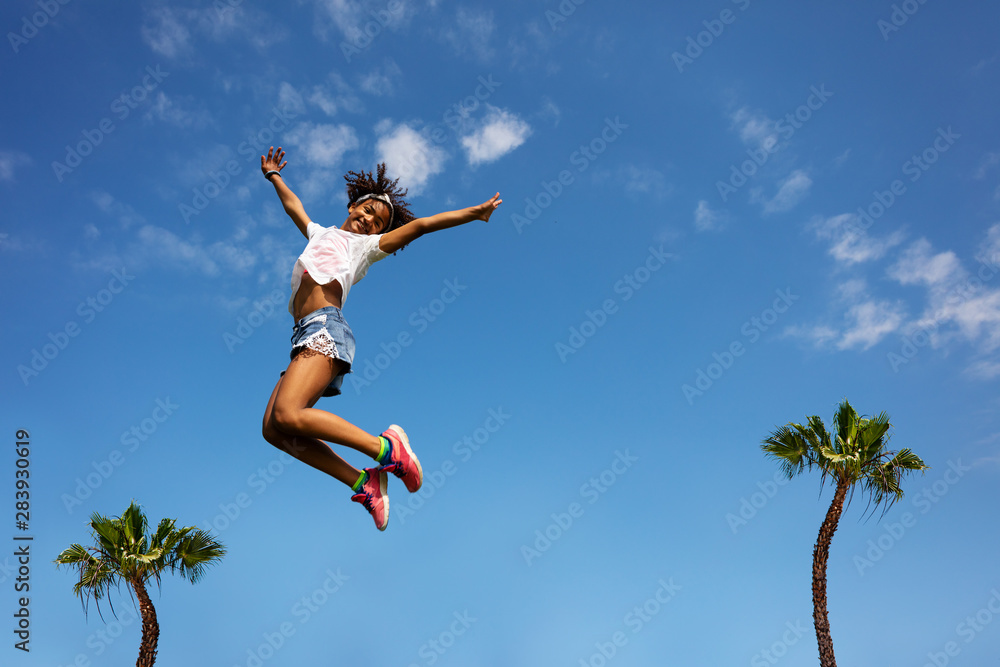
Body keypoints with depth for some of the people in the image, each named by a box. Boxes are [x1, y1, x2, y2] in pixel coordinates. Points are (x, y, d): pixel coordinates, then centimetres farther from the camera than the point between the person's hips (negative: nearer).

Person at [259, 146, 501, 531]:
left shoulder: (366, 245, 18)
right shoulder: (320, 235, 34)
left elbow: (420, 225, 11)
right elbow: (293, 205, 50)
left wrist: (474, 212, 7)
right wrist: (273, 176, 63)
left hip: (325, 327, -7)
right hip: (304, 336, 7)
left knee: (287, 415, -28)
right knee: (273, 429, -9)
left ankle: (384, 448, -21)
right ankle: (363, 482, -10)